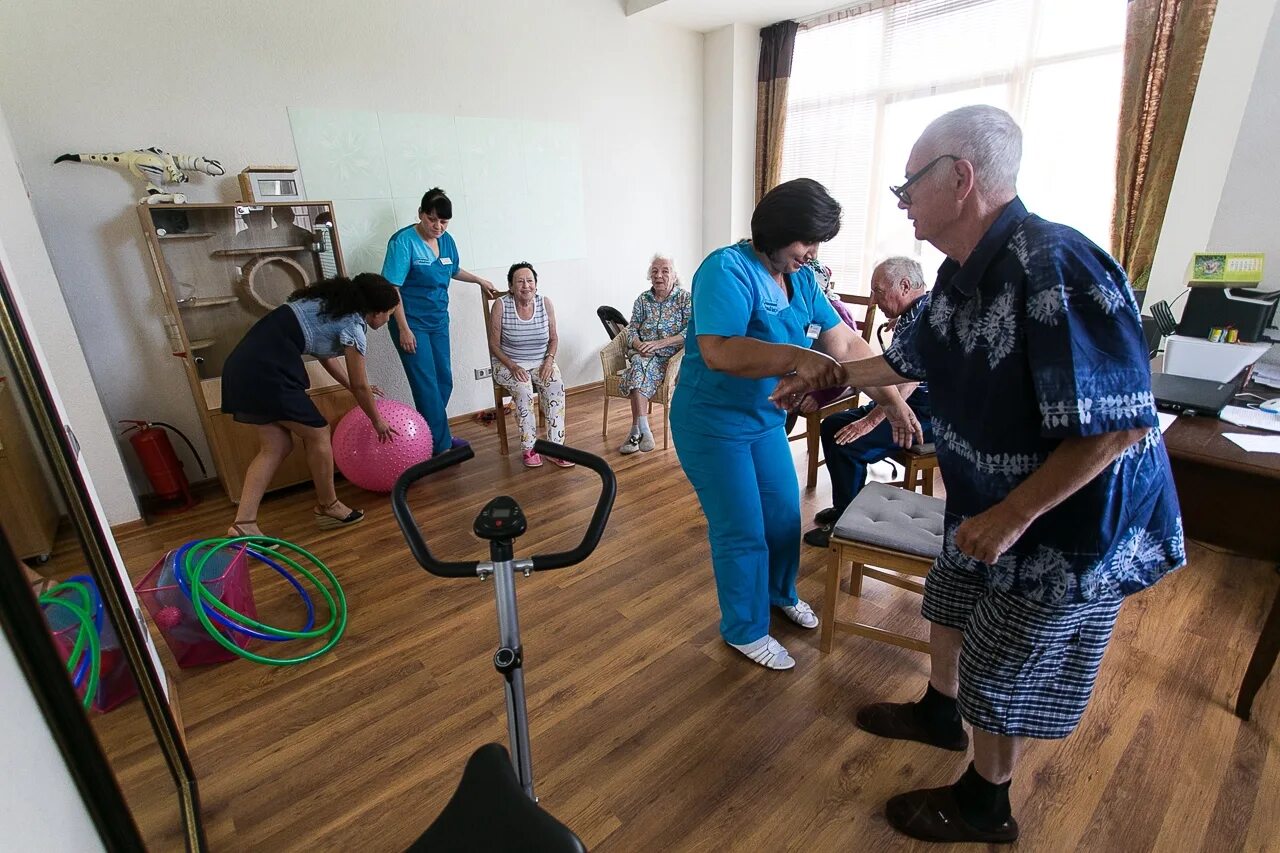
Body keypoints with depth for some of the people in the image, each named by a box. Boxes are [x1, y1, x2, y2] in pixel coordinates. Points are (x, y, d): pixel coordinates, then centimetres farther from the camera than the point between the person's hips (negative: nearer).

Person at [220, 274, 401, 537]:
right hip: (267, 370, -9)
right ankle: (328, 506, 21)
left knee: (276, 446, 11)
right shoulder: (353, 324, -7)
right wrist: (378, 422, 13)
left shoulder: (333, 304, 19)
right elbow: (360, 385, -1)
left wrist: (356, 388, 38)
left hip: (244, 363, 9)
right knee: (317, 434, 5)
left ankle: (243, 523, 8)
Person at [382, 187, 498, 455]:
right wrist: (404, 328, -21)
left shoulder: (447, 240, 4)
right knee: (427, 385, -6)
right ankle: (441, 446, 1)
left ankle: (436, 432, 27)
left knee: (444, 380, 10)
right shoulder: (404, 241, -16)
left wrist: (480, 281, 28)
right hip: (412, 323, -7)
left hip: (439, 320, 7)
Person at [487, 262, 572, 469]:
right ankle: (528, 448, -19)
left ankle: (555, 446, -21)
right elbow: (494, 345, -7)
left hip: (541, 362, 3)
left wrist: (549, 360, -12)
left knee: (556, 387, -27)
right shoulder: (500, 306, -11)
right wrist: (513, 366, -20)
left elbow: (554, 338, 6)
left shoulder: (545, 303, -3)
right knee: (523, 390, -32)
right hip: (508, 364, -2)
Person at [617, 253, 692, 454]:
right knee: (639, 364, -33)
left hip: (669, 356, -3)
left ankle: (636, 431, -31)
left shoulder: (685, 298, 3)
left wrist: (659, 343, -18)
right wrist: (639, 345, -13)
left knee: (639, 370, -32)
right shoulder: (643, 299, 14)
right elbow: (632, 329, 11)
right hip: (642, 353, 3)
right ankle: (644, 430, -37)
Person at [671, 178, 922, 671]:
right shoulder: (728, 270, -22)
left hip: (764, 418, 8)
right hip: (712, 425, -8)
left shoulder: (801, 279, 2)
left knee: (785, 514, 20)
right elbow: (717, 352, -37)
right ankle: (745, 630, 26)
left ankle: (780, 593, 47)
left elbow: (847, 343, 4)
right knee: (742, 532, 2)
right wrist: (796, 357, -45)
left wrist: (892, 400, -1)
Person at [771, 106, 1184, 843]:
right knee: (952, 607, 26)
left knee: (1006, 677, 11)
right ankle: (940, 714, 54)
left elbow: (1121, 425, -30)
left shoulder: (1055, 269, -31)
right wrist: (826, 380, 21)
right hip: (990, 503, 9)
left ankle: (984, 808, 38)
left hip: (1072, 526, -8)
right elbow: (910, 360, 14)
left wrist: (1010, 516, -25)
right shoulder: (962, 274, -2)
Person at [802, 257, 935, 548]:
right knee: (832, 425, 6)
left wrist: (870, 421, -27)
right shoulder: (910, 316, 11)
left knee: (846, 443, -22)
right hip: (903, 406, 10)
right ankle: (845, 507, 18)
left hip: (925, 416, -10)